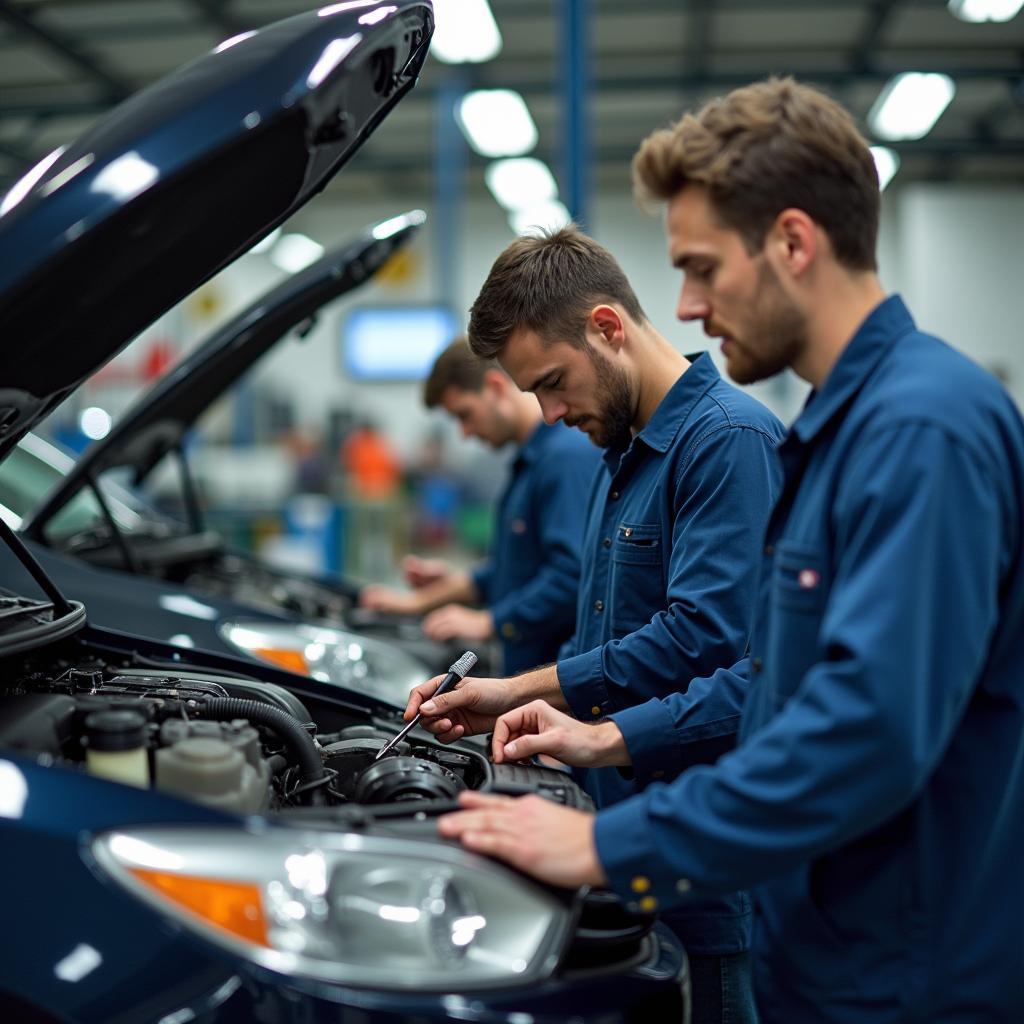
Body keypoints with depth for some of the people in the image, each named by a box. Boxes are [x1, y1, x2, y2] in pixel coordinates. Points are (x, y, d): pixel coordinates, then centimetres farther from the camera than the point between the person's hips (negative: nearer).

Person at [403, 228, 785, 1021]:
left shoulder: (730, 440, -16)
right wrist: (501, 705, 8)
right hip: (626, 839, 9)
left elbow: (702, 637, -26)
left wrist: (522, 690, -17)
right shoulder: (621, 455, 16)